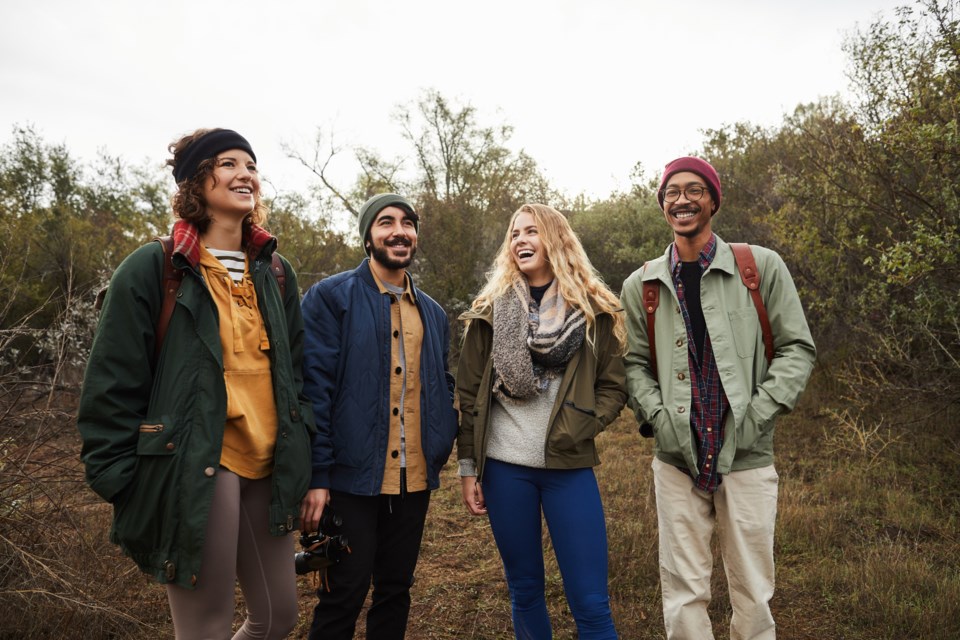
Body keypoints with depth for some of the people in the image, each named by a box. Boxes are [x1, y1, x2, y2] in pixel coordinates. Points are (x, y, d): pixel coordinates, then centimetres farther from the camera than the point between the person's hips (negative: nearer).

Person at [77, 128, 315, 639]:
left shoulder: (275, 273, 11)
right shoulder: (154, 268, -5)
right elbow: (112, 387, -6)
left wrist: (300, 459, 9)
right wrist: (123, 489, -7)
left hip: (266, 470, 6)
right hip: (194, 471, -6)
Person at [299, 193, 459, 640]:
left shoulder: (432, 313, 12)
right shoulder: (330, 297, -5)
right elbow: (314, 388, -11)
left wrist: (443, 442, 3)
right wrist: (317, 477, -15)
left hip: (414, 479, 5)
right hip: (351, 476, -5)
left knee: (396, 590, 17)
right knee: (344, 596, 6)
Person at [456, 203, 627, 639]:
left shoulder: (593, 309, 2)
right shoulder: (490, 310, 4)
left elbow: (614, 386, 4)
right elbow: (469, 394, 4)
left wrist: (581, 427, -13)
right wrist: (468, 467, 1)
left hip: (569, 467, -1)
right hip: (504, 467, 1)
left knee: (591, 602, 2)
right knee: (524, 590, 14)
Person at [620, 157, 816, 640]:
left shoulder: (761, 268, 0)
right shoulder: (641, 285, 5)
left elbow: (797, 348, 1)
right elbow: (635, 363, 8)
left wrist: (757, 412, -10)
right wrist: (658, 415, -8)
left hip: (747, 456, -1)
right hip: (676, 459, 1)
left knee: (753, 592, 11)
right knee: (684, 591, 9)